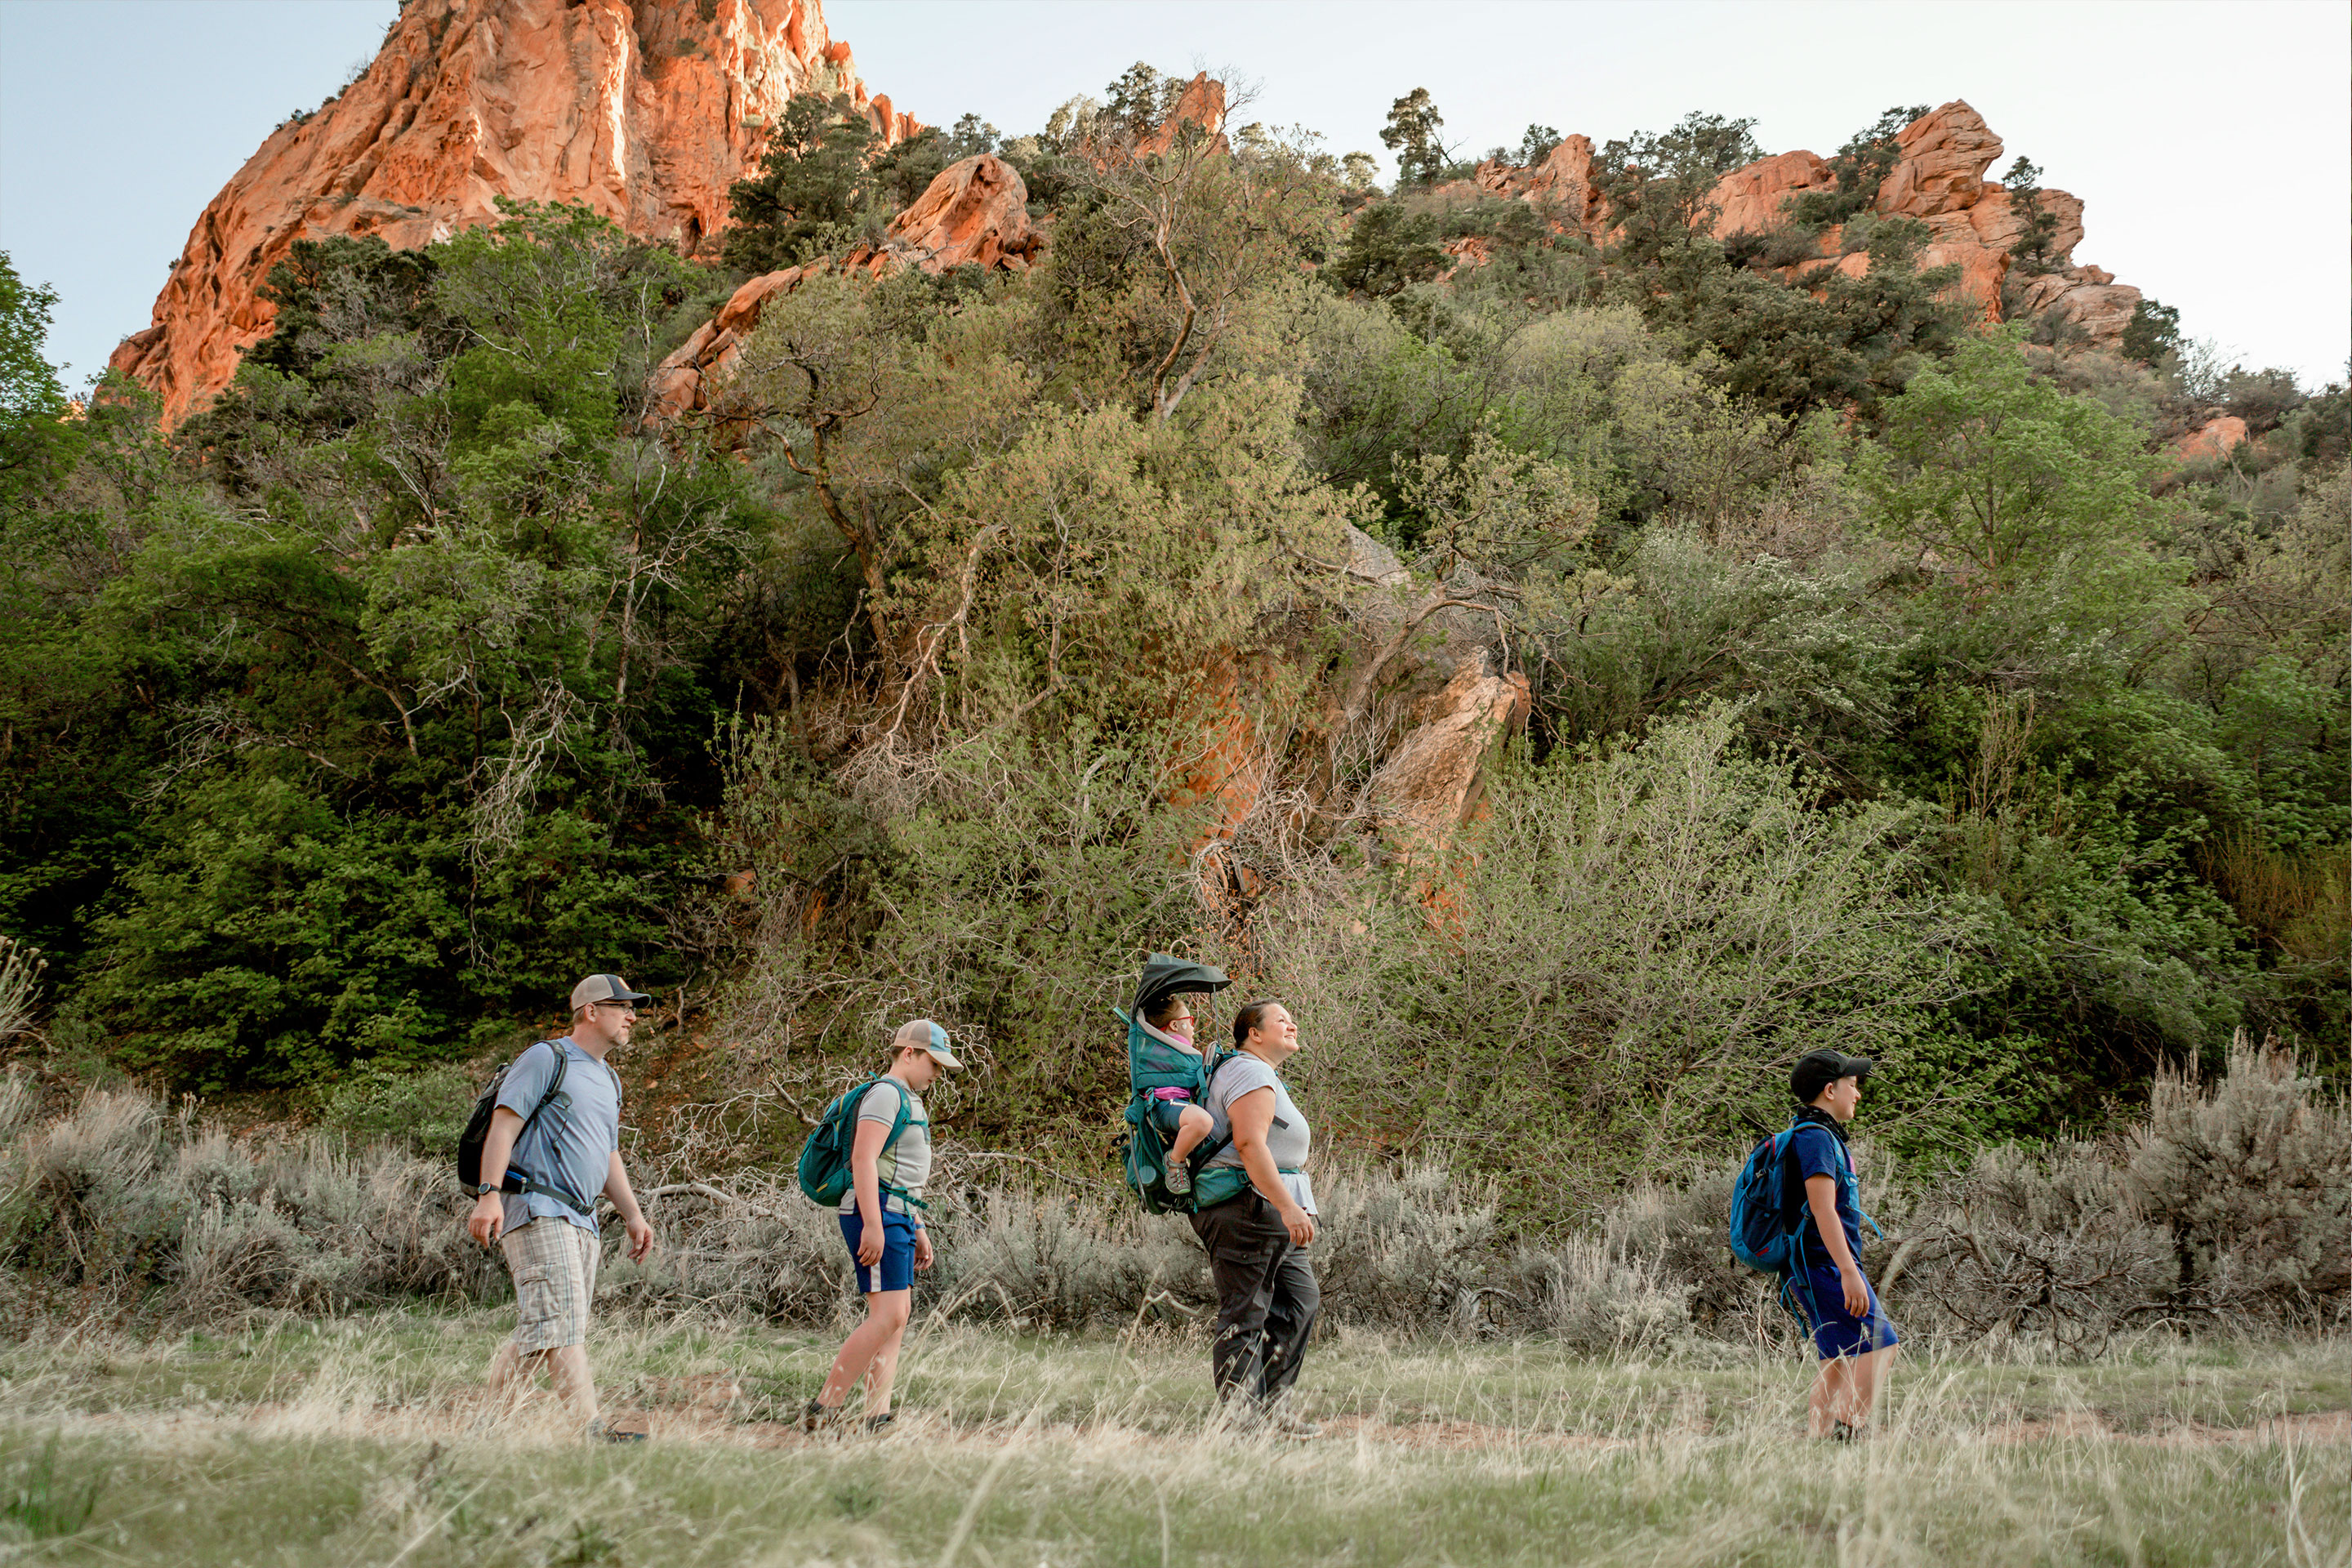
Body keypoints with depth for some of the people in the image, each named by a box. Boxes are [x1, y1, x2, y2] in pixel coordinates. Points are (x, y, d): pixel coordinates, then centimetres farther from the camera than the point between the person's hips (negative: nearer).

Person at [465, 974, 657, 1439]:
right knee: (561, 1319, -18)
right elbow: (504, 1125, -10)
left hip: (581, 1220, 9)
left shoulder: (609, 1081, 24)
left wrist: (633, 1215, 22)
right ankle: (589, 1428, -27)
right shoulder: (545, 1059, -2)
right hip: (536, 1208, -9)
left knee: (542, 1333, 5)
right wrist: (489, 1193, -21)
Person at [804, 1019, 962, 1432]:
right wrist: (873, 1225, -25)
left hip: (896, 1218, 11)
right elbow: (863, 1159, -20)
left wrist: (919, 1229, 25)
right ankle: (824, 1409, -13)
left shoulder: (908, 1101, 23)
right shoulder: (886, 1093, -10)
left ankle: (877, 1418, 0)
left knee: (897, 1318, 4)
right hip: (876, 1215, -11)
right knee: (887, 1317, -15)